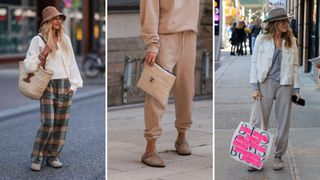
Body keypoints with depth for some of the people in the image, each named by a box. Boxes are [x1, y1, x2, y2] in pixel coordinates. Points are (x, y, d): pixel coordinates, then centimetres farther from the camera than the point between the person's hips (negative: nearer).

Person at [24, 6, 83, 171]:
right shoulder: (38, 40, -1)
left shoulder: (65, 39, 10)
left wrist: (73, 84, 7)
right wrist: (43, 54, -16)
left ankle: (53, 156, 13)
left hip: (64, 84, 4)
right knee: (48, 123, -12)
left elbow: (71, 63, 14)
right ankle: (36, 157, 1)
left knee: (61, 122, 3)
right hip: (48, 84, -4)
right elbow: (29, 65, -3)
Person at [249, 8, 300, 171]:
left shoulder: (291, 40, 7)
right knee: (261, 121, 0)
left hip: (285, 84, 2)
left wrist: (296, 88, 4)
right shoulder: (262, 39, 1)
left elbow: (295, 65, 9)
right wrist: (255, 87, -5)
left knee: (284, 121, 5)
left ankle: (278, 156, 16)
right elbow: (254, 63, 2)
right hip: (266, 82, -2)